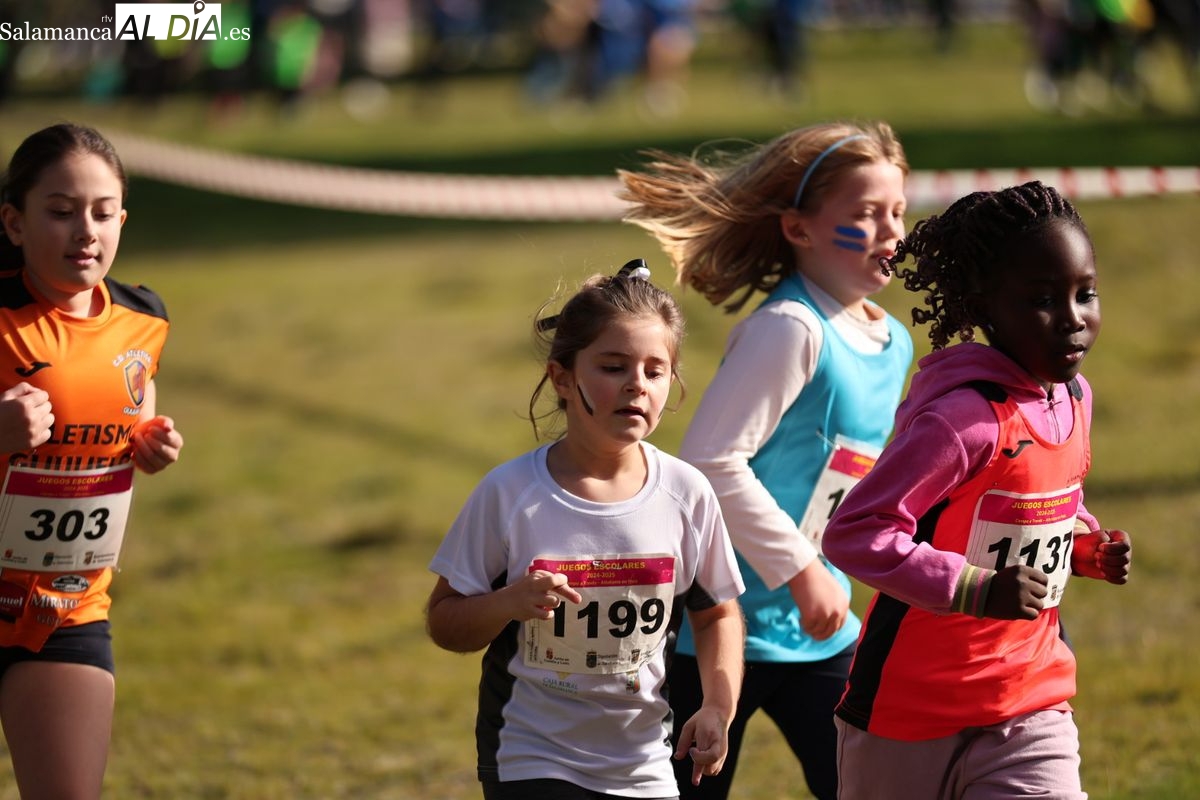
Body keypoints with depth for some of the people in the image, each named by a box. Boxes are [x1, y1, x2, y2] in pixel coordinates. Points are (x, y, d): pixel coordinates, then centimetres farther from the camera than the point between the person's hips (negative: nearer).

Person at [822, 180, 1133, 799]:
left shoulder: (1073, 397, 3)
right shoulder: (965, 419, -23)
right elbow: (853, 534, -27)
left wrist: (1086, 549, 1)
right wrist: (976, 590, -31)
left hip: (1031, 709, 6)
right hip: (912, 717, -6)